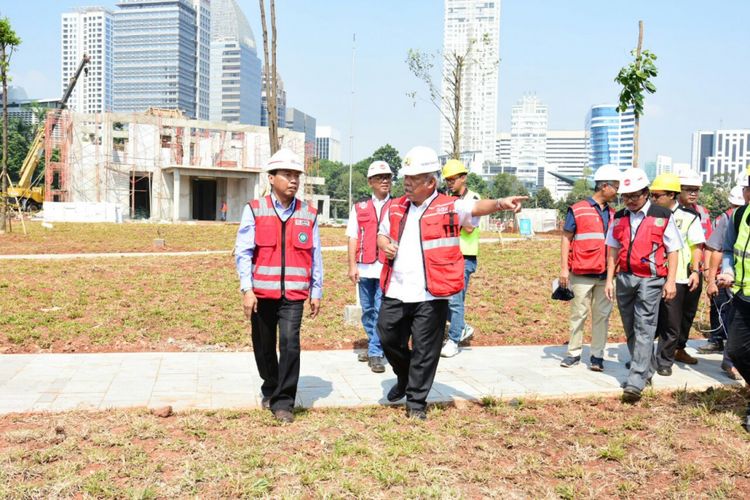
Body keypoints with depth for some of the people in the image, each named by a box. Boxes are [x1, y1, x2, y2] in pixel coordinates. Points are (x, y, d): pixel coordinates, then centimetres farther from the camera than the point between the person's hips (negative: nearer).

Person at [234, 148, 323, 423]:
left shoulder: (308, 214, 5)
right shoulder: (254, 210, 0)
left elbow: (315, 256, 9)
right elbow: (243, 252, -3)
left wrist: (316, 292, 8)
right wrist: (246, 289, -10)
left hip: (293, 292, 0)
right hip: (261, 292, 0)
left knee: (290, 343, -13)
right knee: (264, 346, 12)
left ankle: (283, 402, 0)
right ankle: (270, 390, 36)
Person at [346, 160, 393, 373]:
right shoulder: (360, 207, 8)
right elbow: (353, 238, 6)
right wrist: (352, 265, -1)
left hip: (387, 268, -2)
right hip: (364, 268, 2)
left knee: (381, 311, -5)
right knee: (368, 311, 13)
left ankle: (375, 353, 3)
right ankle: (373, 345, 30)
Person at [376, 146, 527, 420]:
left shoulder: (448, 207, -6)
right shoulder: (395, 207, 10)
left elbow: (476, 207, -23)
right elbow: (382, 233, 24)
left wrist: (499, 203, -43)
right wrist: (384, 244, 0)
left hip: (430, 295, -5)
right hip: (395, 291, 5)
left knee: (425, 350, 3)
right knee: (389, 339, 14)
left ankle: (416, 401, 20)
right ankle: (404, 378, 42)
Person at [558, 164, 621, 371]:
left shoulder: (612, 214, 13)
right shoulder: (577, 210, -2)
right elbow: (566, 239, -2)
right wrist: (564, 268, -8)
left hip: (605, 275, 4)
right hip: (582, 274, -4)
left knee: (602, 315, 5)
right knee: (578, 314, 4)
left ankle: (597, 355, 13)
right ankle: (574, 352, 15)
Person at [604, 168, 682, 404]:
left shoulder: (662, 216, -3)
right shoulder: (619, 218, 9)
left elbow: (673, 250, -2)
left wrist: (670, 281, -7)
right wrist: (609, 280, 8)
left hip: (650, 280, -5)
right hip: (625, 278, 5)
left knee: (644, 329, -9)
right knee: (630, 329, 12)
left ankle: (636, 382, -11)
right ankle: (648, 369, 29)